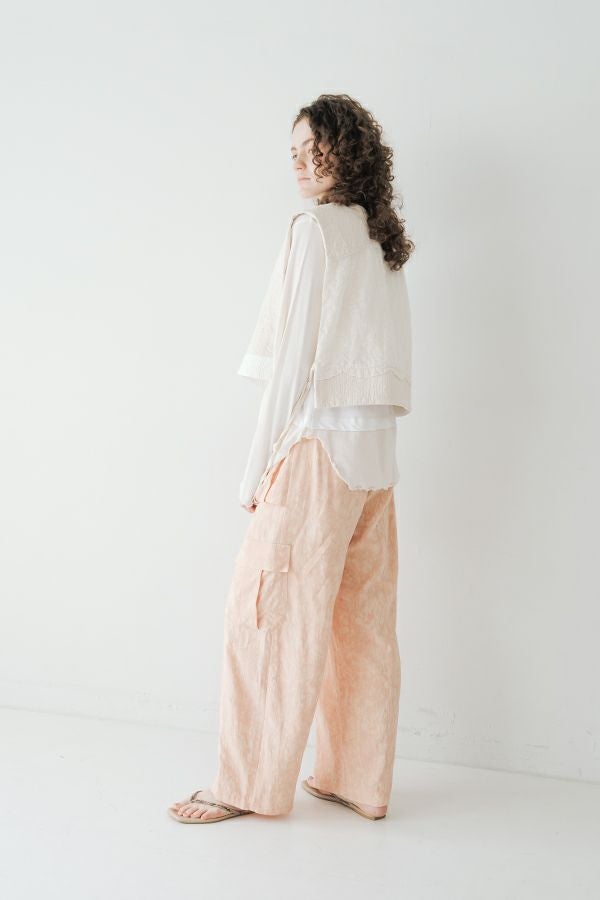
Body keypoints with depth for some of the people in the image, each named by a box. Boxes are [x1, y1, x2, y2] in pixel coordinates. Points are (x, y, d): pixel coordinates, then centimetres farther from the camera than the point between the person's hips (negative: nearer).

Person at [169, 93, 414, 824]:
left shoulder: (315, 227, -8)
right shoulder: (383, 240, 15)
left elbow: (294, 358, -12)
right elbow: (386, 358, 14)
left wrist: (258, 467, -9)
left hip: (320, 438, -8)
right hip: (376, 448, 8)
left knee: (271, 610, 0)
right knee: (363, 619, 10)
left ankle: (249, 785, 9)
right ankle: (360, 781, 19)